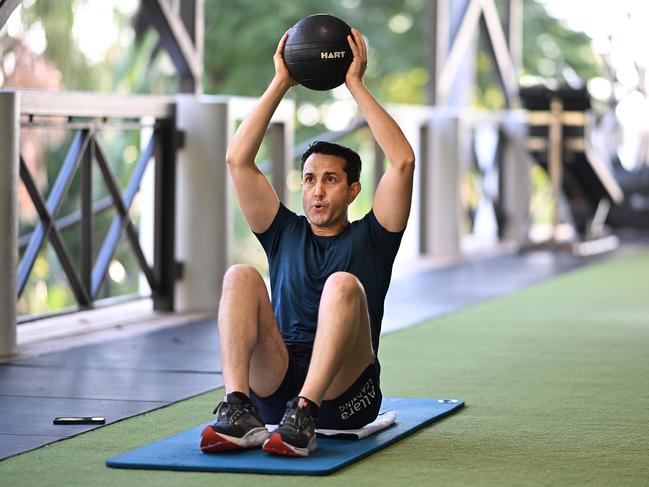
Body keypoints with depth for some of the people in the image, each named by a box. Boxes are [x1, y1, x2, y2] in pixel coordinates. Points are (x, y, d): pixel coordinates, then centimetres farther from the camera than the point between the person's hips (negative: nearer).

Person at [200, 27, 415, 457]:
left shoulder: (369, 239, 15)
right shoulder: (285, 235, 23)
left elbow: (403, 161, 0)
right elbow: (238, 160, 12)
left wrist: (355, 84, 3)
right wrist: (280, 85, 10)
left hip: (343, 395, -2)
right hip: (274, 386, 3)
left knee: (343, 284, -29)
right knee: (241, 276, -20)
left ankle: (303, 416, -47)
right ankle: (238, 412, -39)